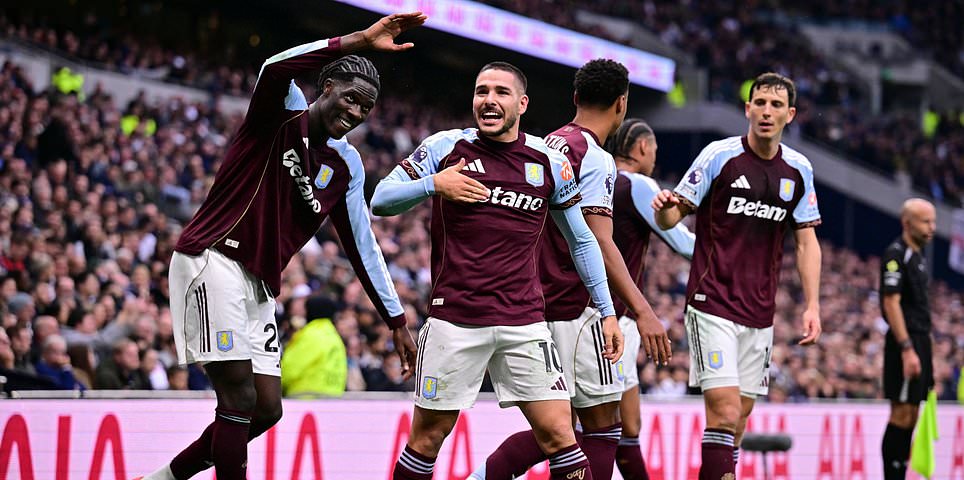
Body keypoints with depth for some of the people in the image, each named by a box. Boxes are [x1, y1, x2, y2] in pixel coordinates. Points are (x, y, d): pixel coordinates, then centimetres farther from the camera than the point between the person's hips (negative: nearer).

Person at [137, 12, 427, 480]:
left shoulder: (346, 166, 13)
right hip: (212, 260, -8)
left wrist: (398, 321, 16)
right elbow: (275, 68, -30)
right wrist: (361, 40, -35)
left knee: (266, 409, 5)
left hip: (258, 283, 8)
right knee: (240, 397, -14)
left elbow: (362, 246, 18)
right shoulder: (283, 112, -6)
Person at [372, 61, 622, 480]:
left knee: (558, 436, -6)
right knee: (427, 438, 3)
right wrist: (432, 184, -16)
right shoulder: (445, 147, 2)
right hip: (454, 318, -1)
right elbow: (380, 200, 1)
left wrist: (607, 312, 11)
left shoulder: (550, 162, 6)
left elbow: (582, 241, 15)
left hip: (524, 322, 1)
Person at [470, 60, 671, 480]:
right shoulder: (595, 158, -13)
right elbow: (598, 244, -20)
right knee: (602, 424, -3)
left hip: (539, 301, 9)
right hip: (575, 307, -9)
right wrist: (642, 311, -22)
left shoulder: (549, 146, 14)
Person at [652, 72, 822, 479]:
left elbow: (807, 242, 12)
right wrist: (664, 208, -25)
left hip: (760, 313, 5)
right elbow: (672, 216, -1)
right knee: (724, 413, -17)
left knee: (738, 421, 8)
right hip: (713, 304, -5)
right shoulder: (719, 155, -5)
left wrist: (812, 305, 3)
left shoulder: (799, 170, 7)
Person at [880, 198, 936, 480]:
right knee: (901, 414, -9)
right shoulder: (896, 255, -12)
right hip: (905, 343, -9)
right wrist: (907, 349, -23)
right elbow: (891, 303, -18)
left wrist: (923, 349, 17)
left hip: (920, 341, 9)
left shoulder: (917, 256, 17)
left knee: (910, 415, 9)